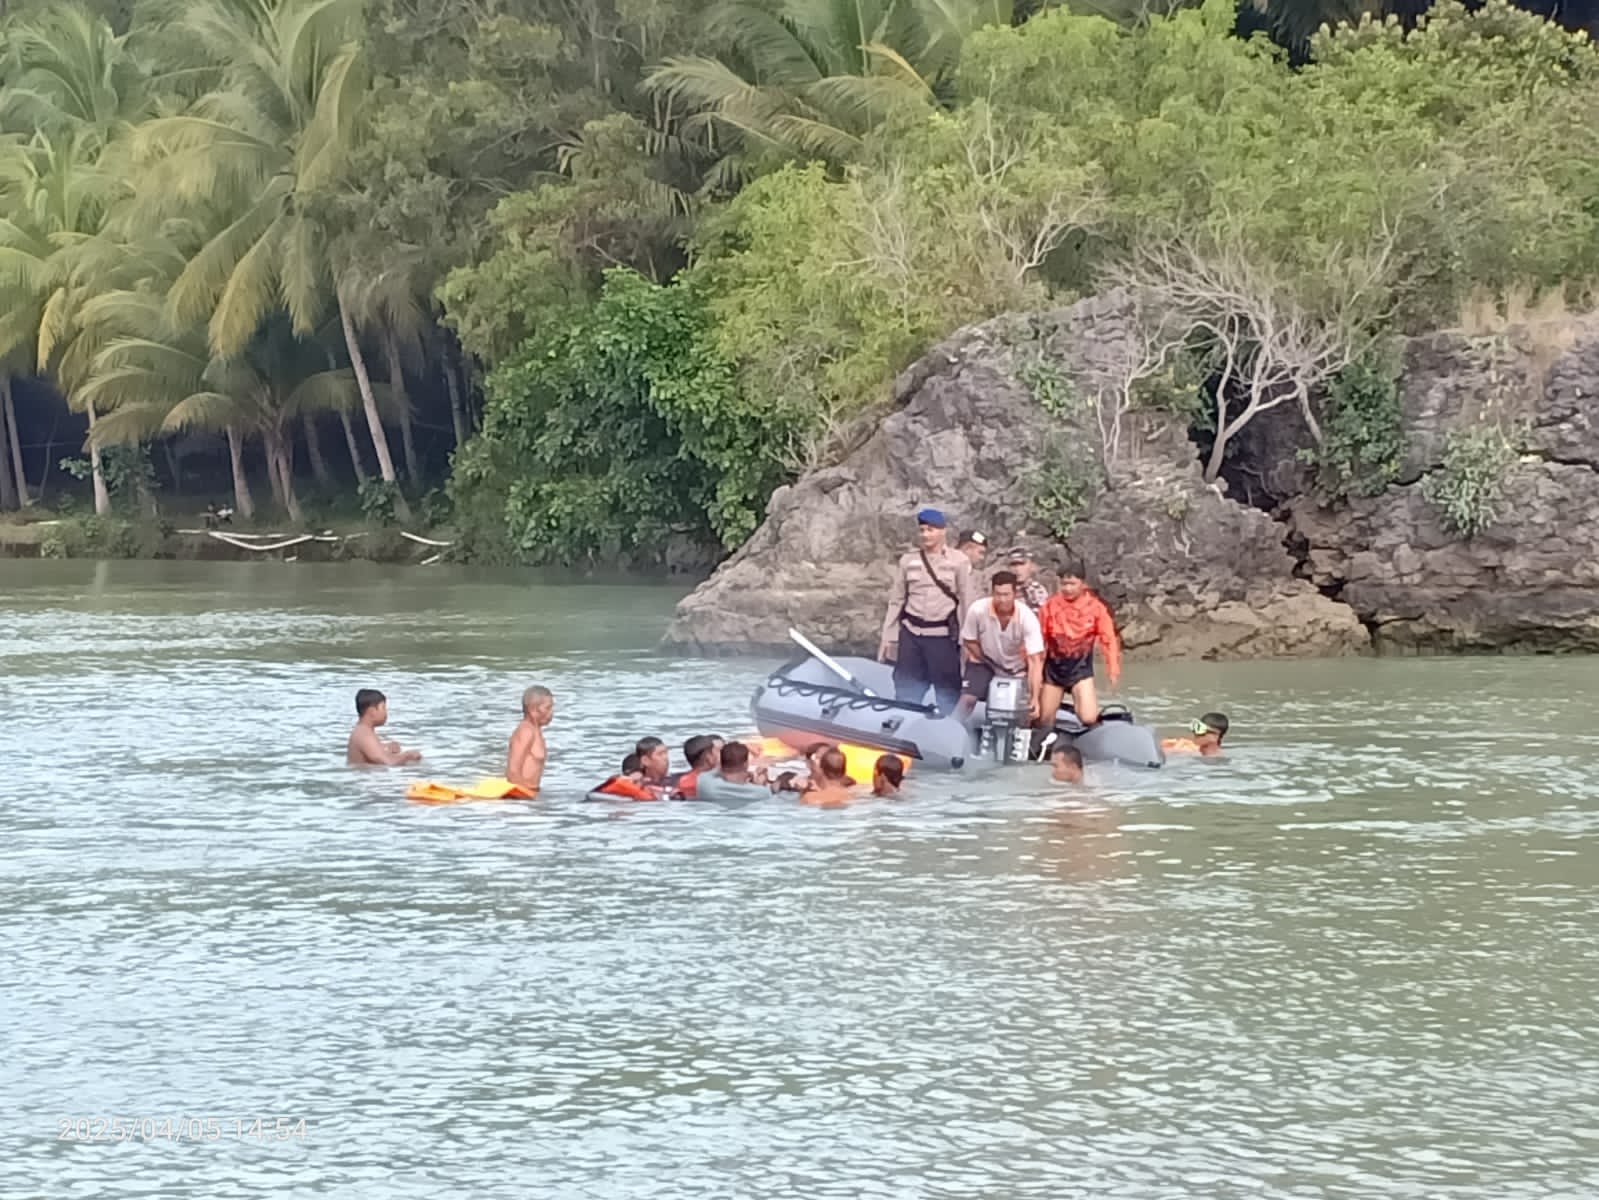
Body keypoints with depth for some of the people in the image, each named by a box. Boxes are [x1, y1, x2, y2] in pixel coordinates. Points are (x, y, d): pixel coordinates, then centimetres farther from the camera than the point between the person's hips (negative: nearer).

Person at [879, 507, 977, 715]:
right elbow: (896, 600, 12)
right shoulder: (908, 561, 8)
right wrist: (888, 636, 8)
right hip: (911, 634, 3)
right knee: (906, 691, 7)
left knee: (948, 692, 0)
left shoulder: (958, 562, -1)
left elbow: (967, 602, -2)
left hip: (943, 636, -3)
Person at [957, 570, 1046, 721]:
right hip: (984, 663, 0)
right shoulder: (977, 610, -30)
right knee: (968, 699, -18)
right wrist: (989, 662, -16)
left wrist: (1035, 698, -41)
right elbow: (969, 641, -10)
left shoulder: (1027, 617, -31)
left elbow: (1035, 660, -33)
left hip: (1016, 667, 1)